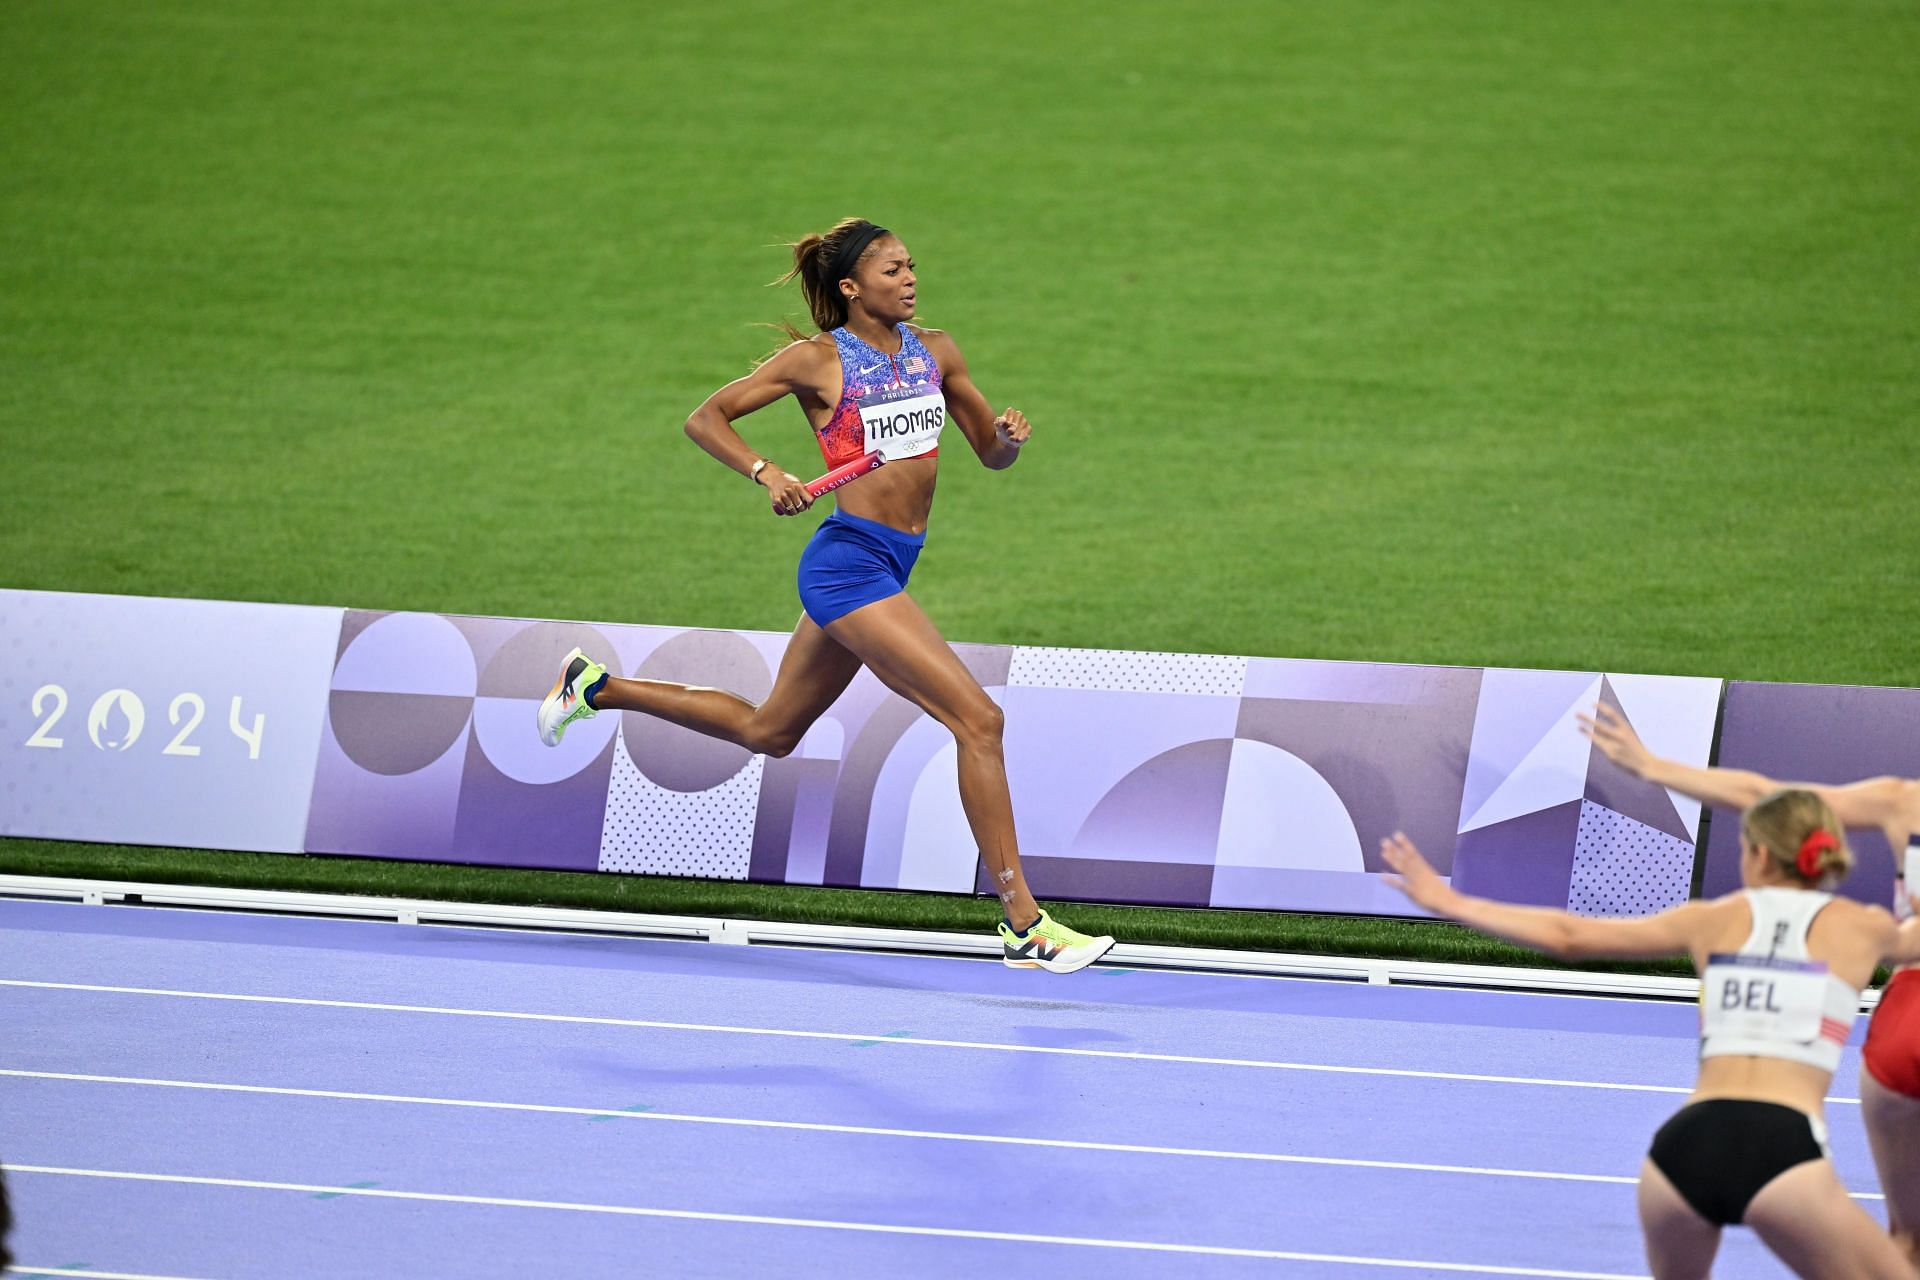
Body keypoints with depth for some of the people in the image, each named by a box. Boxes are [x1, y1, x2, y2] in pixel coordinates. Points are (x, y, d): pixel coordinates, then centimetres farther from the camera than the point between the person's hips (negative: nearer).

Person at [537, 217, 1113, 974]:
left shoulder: (934, 351, 10)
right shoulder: (819, 360, -6)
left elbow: (991, 454, 17)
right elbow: (706, 417, -1)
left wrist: (1007, 437, -7)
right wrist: (766, 474, -17)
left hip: (889, 568, 8)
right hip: (849, 562, -8)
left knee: (768, 731, 22)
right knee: (978, 720, -16)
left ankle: (597, 687, 37)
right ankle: (1024, 924, -15)